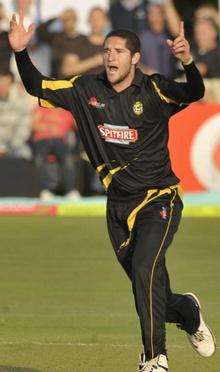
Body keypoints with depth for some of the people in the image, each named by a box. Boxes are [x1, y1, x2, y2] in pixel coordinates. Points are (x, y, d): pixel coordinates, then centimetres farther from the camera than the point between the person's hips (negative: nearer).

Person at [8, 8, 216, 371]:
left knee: (145, 270, -23)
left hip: (159, 199, -5)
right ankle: (189, 312, 43)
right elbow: (38, 87, 7)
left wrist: (187, 62, -49)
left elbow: (194, 93, -29)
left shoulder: (154, 90, -13)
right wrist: (21, 53, -10)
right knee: (148, 290, 11)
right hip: (118, 204, 5)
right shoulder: (87, 89, 1)